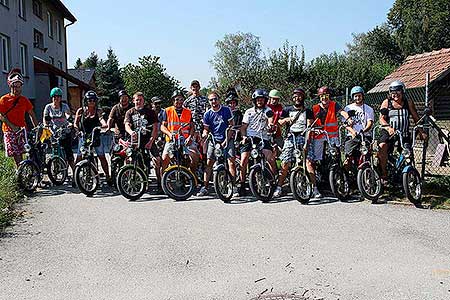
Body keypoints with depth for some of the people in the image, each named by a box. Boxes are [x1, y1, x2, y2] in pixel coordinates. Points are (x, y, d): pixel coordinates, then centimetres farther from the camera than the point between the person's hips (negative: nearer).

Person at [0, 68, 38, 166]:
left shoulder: (24, 100, 11)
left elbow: (32, 114, 15)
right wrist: (12, 126, -15)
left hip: (22, 129, 2)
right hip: (9, 130, -2)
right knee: (16, 154, -7)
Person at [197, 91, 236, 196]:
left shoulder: (226, 110, -2)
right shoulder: (207, 114, 3)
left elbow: (231, 126, -1)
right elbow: (206, 129, 9)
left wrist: (226, 139, -9)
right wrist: (204, 134, -15)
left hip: (226, 140, -2)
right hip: (213, 141, 2)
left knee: (231, 162, -13)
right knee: (209, 163, -4)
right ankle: (205, 187, 1)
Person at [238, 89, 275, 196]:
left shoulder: (268, 111, 11)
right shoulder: (249, 112, 15)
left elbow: (270, 120, -7)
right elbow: (243, 127, 12)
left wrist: (270, 125, -31)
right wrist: (244, 136, -7)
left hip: (263, 138, -1)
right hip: (249, 138, 1)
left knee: (271, 159, -18)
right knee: (243, 161, -12)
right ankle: (242, 184, 1)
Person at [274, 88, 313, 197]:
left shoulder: (307, 111, 13)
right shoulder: (287, 110, 17)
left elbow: (309, 127, 1)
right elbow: (279, 124, 10)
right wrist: (286, 119, -11)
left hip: (303, 137, -1)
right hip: (291, 137, 1)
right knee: (285, 163, -9)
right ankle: (279, 187, -3)